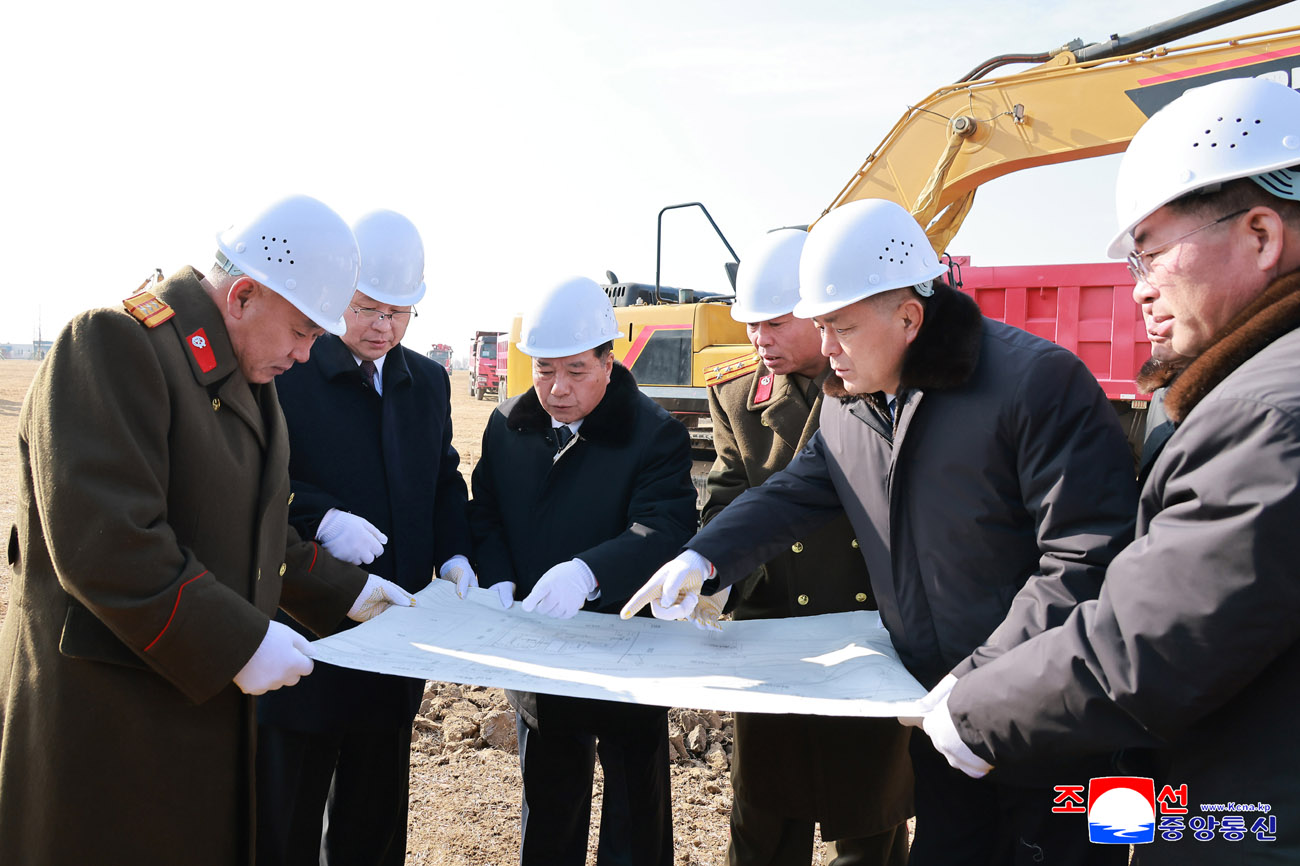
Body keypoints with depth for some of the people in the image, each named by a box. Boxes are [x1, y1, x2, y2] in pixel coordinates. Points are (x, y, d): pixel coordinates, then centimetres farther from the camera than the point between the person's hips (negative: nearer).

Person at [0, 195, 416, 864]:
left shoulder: (242, 373, 12)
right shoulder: (117, 341, -18)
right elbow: (102, 540, -27)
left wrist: (341, 590, 13)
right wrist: (237, 641, -24)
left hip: (205, 696, 9)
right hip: (105, 705, -8)